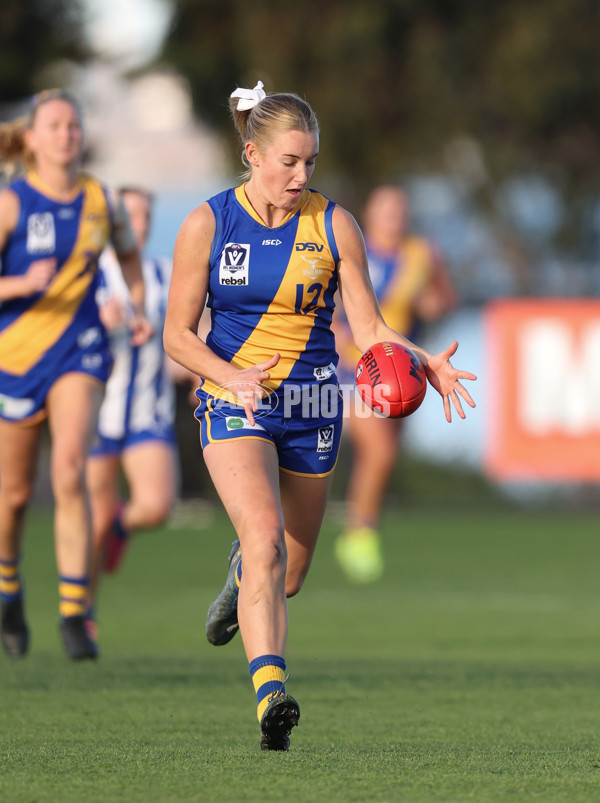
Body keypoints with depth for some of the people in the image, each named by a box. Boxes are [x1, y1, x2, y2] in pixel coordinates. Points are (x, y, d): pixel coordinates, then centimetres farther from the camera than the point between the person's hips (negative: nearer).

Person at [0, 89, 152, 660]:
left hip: (80, 351, 1)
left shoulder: (101, 201, 1)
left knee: (70, 471, -19)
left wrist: (138, 307, 9)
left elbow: (128, 252, 23)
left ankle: (74, 612, -18)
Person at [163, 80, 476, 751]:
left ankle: (243, 575, 51)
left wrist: (423, 363, -20)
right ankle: (271, 693, -36)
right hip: (234, 404, -3)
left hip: (311, 409, 3)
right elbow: (178, 335, -2)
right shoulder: (207, 225, -5)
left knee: (287, 577, 13)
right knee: (265, 537, -27)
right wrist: (232, 376, -20)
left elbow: (369, 330, 0)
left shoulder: (334, 226, -1)